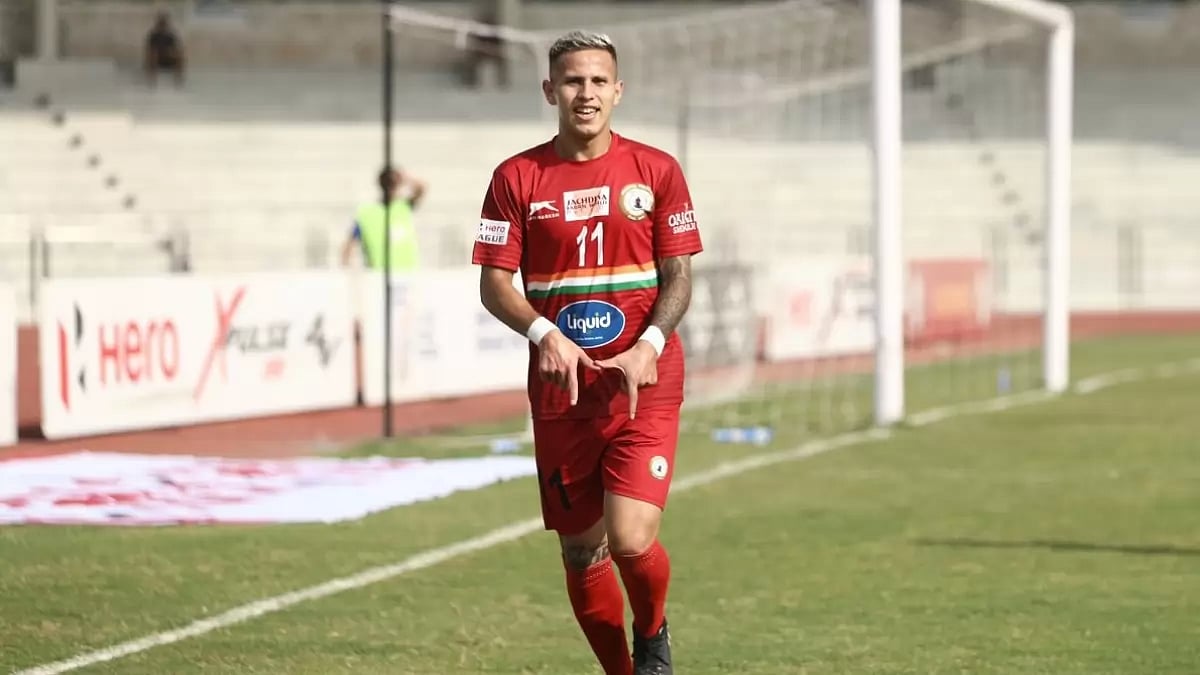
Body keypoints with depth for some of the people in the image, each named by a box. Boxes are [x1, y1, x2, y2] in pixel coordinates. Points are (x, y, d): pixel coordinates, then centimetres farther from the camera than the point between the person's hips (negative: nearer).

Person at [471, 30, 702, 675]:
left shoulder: (656, 169, 3)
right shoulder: (517, 177, 3)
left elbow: (678, 277, 2)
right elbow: (494, 283, 2)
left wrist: (648, 346, -15)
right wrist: (544, 334, -17)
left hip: (644, 382, -2)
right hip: (560, 387, 2)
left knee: (630, 537, -15)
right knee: (581, 551, 6)